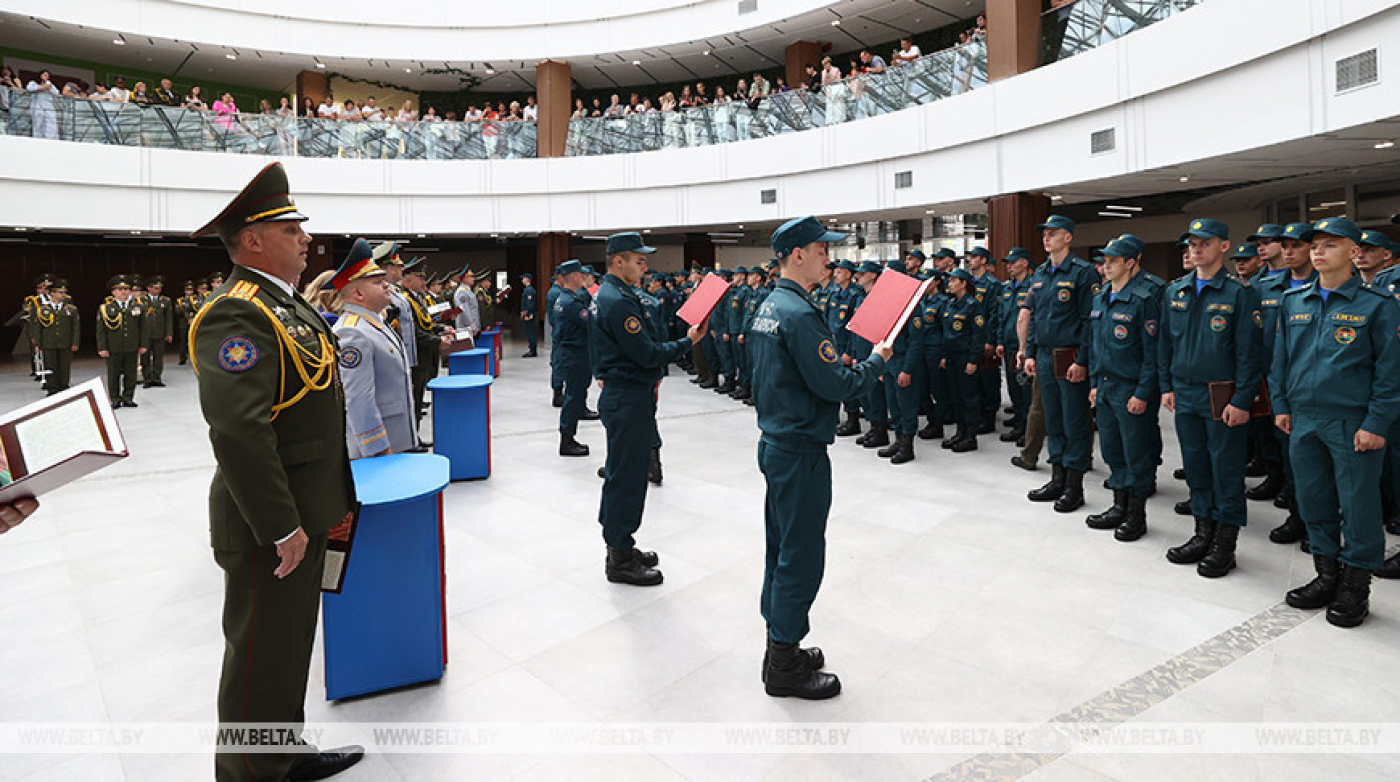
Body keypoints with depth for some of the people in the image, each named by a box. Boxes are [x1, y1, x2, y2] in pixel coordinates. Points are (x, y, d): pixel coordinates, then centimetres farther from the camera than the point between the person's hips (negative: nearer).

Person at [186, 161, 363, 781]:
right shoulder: (236, 314, -19)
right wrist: (281, 526, -24)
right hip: (270, 524, -10)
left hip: (303, 515, 10)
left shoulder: (288, 304, 13)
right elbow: (237, 431, -28)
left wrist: (331, 500, 18)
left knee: (293, 643, 22)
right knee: (261, 656, 6)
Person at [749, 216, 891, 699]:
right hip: (800, 452, -10)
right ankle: (785, 668, 14)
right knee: (801, 557, 1)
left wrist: (840, 365, 10)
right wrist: (877, 361, -5)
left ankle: (779, 647, 32)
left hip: (775, 443, 10)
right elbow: (835, 385, -21)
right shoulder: (800, 314, -20)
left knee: (781, 551, 18)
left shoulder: (769, 306, 11)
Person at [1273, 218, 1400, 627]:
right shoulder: (1293, 301, 8)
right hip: (1303, 420, 5)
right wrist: (1281, 405, 9)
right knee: (1313, 499, 12)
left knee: (1358, 504, 4)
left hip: (1353, 424, -4)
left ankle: (1356, 586, 18)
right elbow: (1280, 357, 14)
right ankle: (1327, 574, 26)